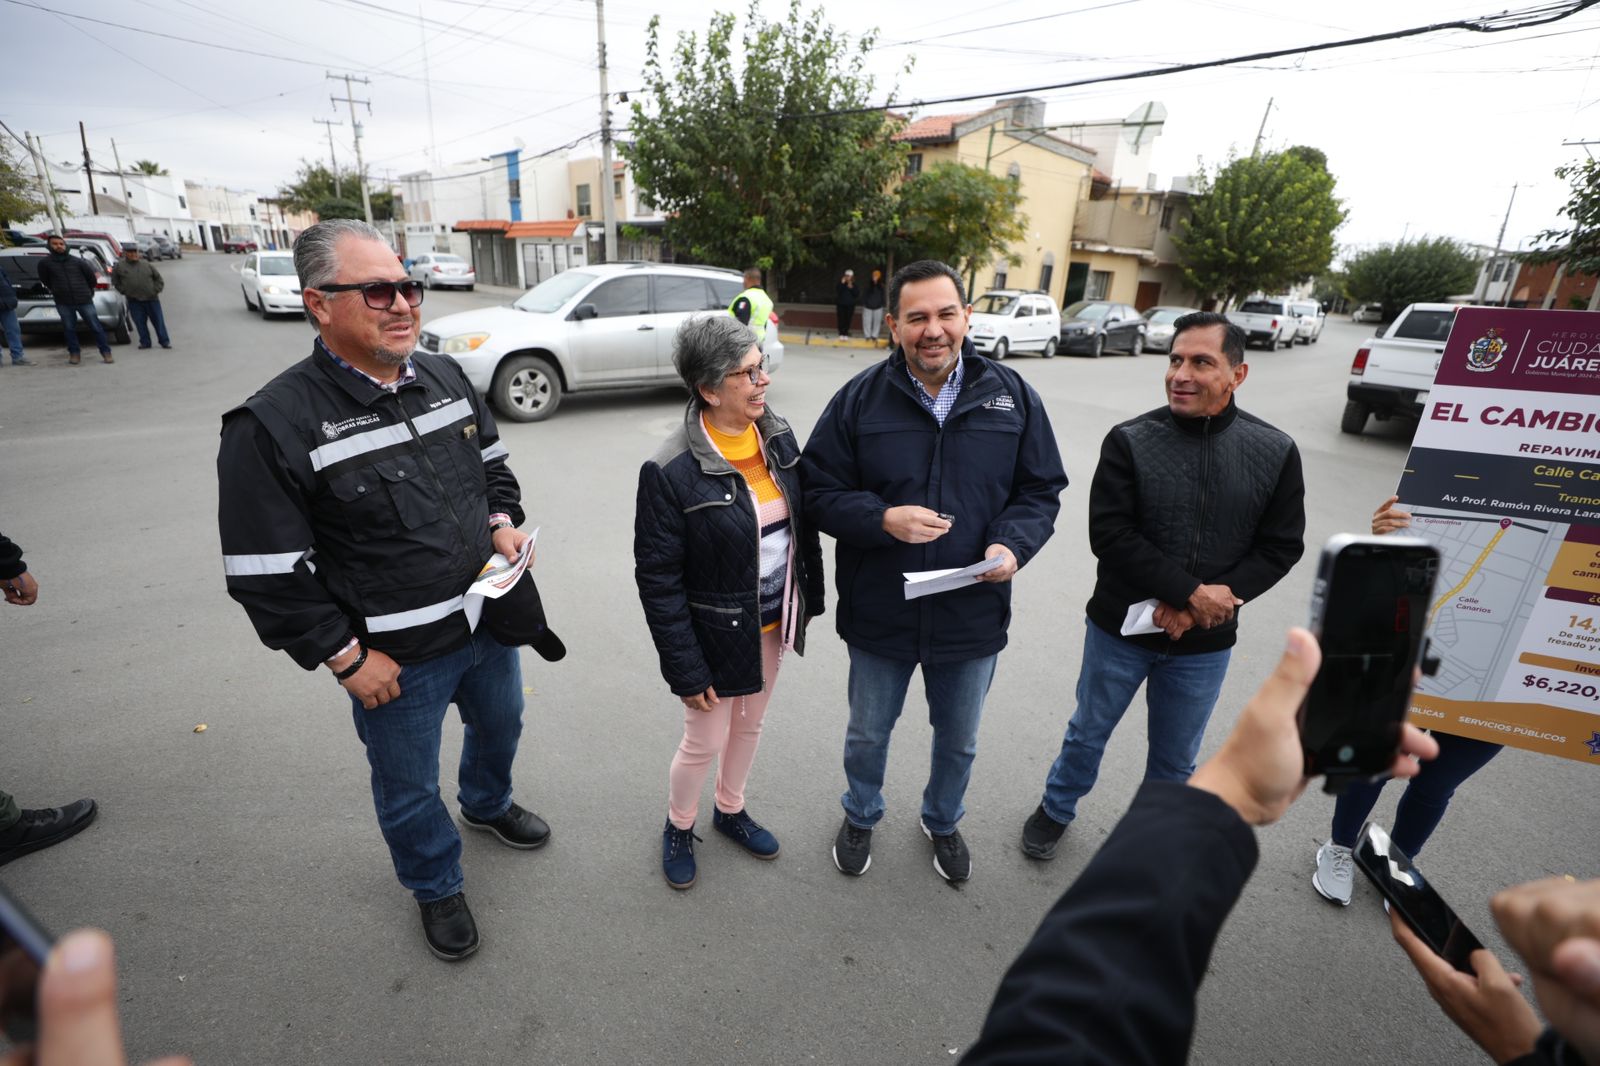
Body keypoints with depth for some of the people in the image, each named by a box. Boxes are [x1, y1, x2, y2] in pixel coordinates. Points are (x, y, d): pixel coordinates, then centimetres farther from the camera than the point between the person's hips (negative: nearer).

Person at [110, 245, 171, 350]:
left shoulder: (147, 265, 4)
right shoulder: (120, 266, 3)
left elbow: (159, 279, 9)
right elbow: (115, 281, 13)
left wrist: (155, 290, -2)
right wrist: (124, 291, 3)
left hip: (151, 299, 0)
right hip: (134, 301, 0)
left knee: (158, 321, 1)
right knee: (140, 323, 2)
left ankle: (165, 341, 8)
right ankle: (145, 342, 9)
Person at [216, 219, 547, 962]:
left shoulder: (445, 378, -2)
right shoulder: (274, 425, -21)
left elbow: (492, 465, 12)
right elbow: (266, 574, -17)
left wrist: (503, 521, -7)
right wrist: (347, 658, -15)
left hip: (489, 619, 6)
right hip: (397, 657, -5)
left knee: (500, 724, 29)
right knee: (409, 786, 18)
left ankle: (488, 804, 62)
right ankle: (436, 886, 47)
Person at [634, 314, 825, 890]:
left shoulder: (778, 436, -6)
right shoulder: (671, 471, -24)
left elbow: (804, 522, 6)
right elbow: (658, 581, -19)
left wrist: (810, 597, 9)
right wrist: (686, 670, -16)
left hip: (773, 622, 6)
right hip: (717, 636, -6)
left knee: (750, 724, 25)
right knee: (705, 742, 13)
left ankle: (730, 809, 52)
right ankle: (678, 827, 44)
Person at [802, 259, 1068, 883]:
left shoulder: (1012, 395, -4)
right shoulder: (860, 399, -9)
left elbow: (1041, 491, 2)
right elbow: (821, 492, -7)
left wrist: (1012, 544, -18)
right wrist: (883, 519, -25)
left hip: (973, 615, 2)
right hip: (879, 614, -1)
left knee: (958, 741, 24)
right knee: (868, 735, 21)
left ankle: (943, 822, 55)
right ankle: (861, 817, 52)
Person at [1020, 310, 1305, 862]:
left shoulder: (1274, 451, -6)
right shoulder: (1130, 440, -12)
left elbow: (1280, 547, -5)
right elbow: (1110, 536, -17)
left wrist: (1193, 611, -16)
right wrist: (1192, 592, -23)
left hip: (1204, 644, 2)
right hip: (1119, 628, -1)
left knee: (1176, 757, 19)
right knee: (1088, 732, 18)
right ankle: (1056, 809, 43)